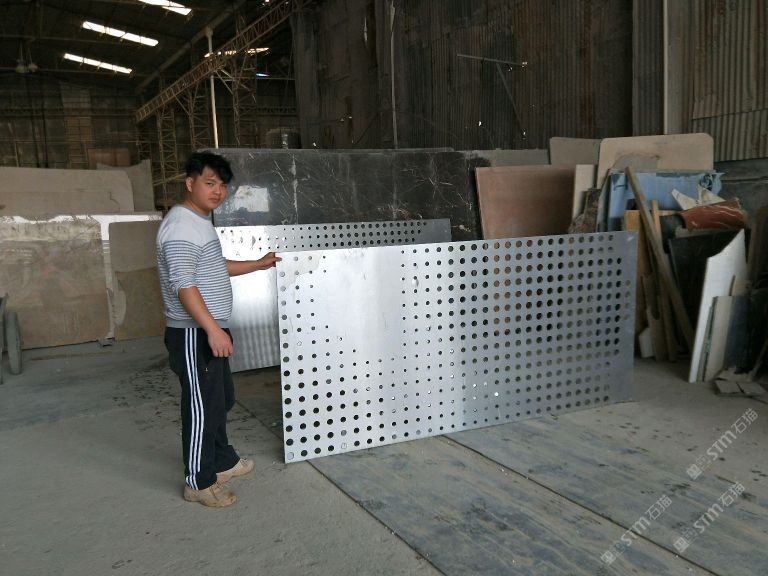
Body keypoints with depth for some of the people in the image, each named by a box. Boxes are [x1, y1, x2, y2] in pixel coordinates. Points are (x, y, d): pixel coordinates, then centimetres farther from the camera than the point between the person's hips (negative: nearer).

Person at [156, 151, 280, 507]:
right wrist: (213, 329, -28)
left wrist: (258, 264, 27)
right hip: (193, 334, -10)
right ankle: (199, 482, 12)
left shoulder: (202, 222, 15)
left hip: (210, 331, 11)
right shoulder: (181, 226, -18)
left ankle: (222, 461, 35)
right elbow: (183, 284, -25)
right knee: (203, 406, -1)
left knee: (222, 399, 20)